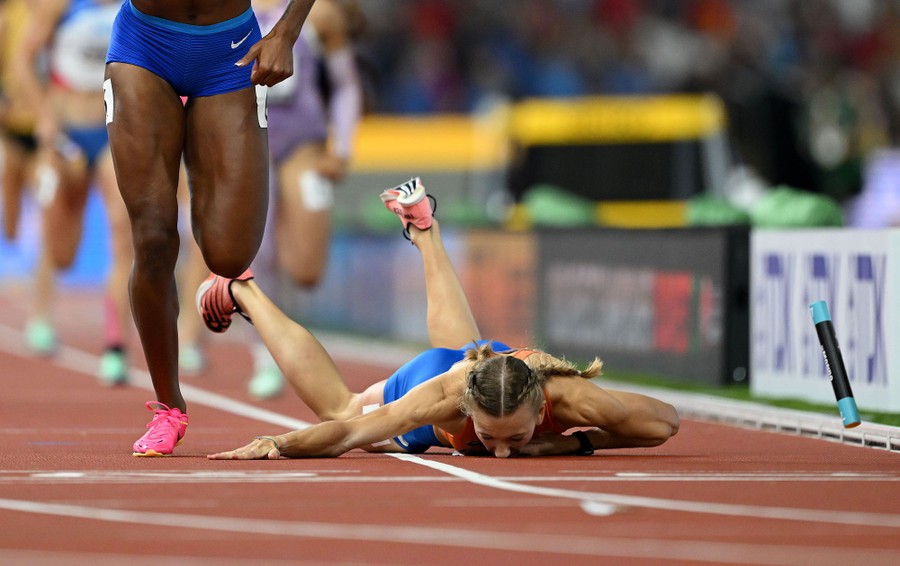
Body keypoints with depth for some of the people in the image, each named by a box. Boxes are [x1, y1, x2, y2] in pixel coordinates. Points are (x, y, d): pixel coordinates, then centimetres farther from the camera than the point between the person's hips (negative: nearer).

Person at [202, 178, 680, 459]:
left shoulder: (567, 397, -48)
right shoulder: (446, 396, -49)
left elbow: (666, 423, -42)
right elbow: (348, 429, -46)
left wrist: (576, 442, -46)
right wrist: (279, 445, -61)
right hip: (427, 376, -4)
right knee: (338, 403, 26)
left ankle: (424, 231, 64)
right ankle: (242, 294, 43)